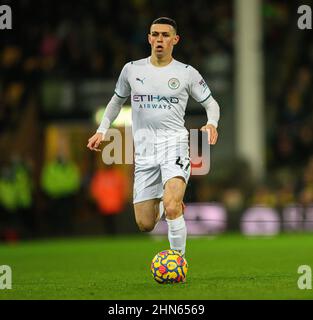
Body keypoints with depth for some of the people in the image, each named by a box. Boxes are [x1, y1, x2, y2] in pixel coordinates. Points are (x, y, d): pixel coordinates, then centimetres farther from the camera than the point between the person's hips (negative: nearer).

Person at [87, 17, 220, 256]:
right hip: (144, 149, 3)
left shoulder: (187, 73, 3)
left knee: (171, 208, -27)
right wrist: (102, 130, 17)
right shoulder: (132, 69, 9)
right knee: (145, 225, 2)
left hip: (174, 143, -3)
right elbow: (117, 100, 26)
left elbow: (211, 104, 12)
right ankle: (163, 203, 38)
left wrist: (212, 124, -9)